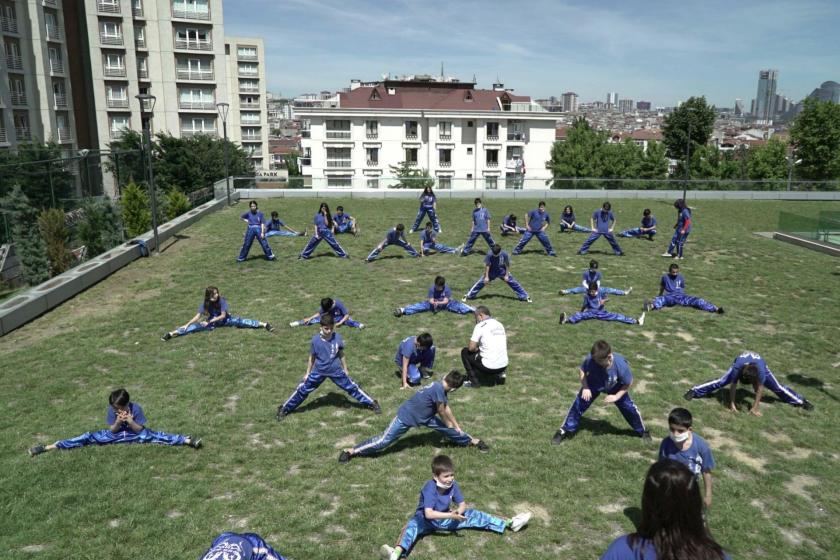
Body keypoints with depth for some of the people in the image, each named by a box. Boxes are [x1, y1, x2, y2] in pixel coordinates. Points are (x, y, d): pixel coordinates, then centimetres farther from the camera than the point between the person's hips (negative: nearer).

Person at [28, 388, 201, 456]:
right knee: (89, 437, -13)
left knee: (154, 436, -29)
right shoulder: (112, 410, -12)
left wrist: (130, 421, -33)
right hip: (115, 434, 3)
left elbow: (139, 429, -16)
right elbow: (111, 430, -9)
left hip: (134, 434, -3)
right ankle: (49, 447, -14)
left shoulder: (136, 408, -21)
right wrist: (118, 421, -28)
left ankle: (187, 441, -47)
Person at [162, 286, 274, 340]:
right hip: (211, 321, 2)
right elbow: (198, 316, -20)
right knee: (196, 326, -16)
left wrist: (209, 321, -27)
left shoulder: (222, 301, -23)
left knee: (239, 321, -24)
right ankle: (171, 333, -26)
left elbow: (223, 315, -23)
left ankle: (264, 325, -32)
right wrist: (187, 324, -29)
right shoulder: (205, 303, -16)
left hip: (224, 319, -2)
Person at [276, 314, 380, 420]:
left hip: (336, 371, 0)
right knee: (303, 390, 3)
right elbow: (312, 358, -2)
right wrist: (307, 373, 5)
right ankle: (284, 409, 20)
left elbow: (341, 355, 1)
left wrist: (345, 370, 9)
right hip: (319, 371, 0)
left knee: (352, 387, 4)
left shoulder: (338, 338, -14)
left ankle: (372, 404, 20)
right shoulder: (315, 340, -16)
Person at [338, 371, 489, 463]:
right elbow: (441, 412, -15)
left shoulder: (441, 389, 0)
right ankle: (351, 451, 3)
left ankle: (472, 441, 24)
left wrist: (457, 427, 19)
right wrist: (449, 424, 5)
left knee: (448, 430, 7)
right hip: (406, 416, -8)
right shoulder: (439, 389, -28)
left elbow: (447, 409, 12)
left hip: (424, 417, 8)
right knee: (383, 441, -7)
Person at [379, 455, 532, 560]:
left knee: (471, 515, -4)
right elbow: (428, 514, -37)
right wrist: (450, 515, -41)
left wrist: (458, 512, -29)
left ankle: (509, 523, 0)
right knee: (413, 524, -37)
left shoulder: (453, 485, -13)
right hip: (426, 520, -5)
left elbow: (462, 504, -6)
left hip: (446, 518, 5)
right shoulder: (430, 488, -30)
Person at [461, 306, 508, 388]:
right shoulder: (500, 325, 11)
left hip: (489, 367, -7)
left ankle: (474, 381, 9)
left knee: (465, 352, 13)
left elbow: (471, 348, -10)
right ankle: (499, 375, 17)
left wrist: (477, 349, 13)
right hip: (504, 366, 7)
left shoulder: (480, 326, -8)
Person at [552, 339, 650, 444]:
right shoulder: (590, 359, -38)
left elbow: (628, 383, -19)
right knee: (578, 404, -6)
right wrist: (585, 388, -22)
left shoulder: (620, 364, -39)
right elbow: (583, 371, -14)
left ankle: (641, 431, 32)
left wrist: (616, 396, -20)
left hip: (615, 388, 0)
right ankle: (566, 431, 10)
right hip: (593, 384, 0)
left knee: (628, 406, 5)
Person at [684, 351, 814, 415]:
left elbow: (760, 389, -33)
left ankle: (802, 401, 12)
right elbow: (732, 385, -33)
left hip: (758, 362, 1)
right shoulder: (737, 368, -42)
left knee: (777, 387, -1)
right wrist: (732, 404, -28)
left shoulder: (761, 370, -42)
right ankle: (694, 391, -8)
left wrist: (755, 408, -28)